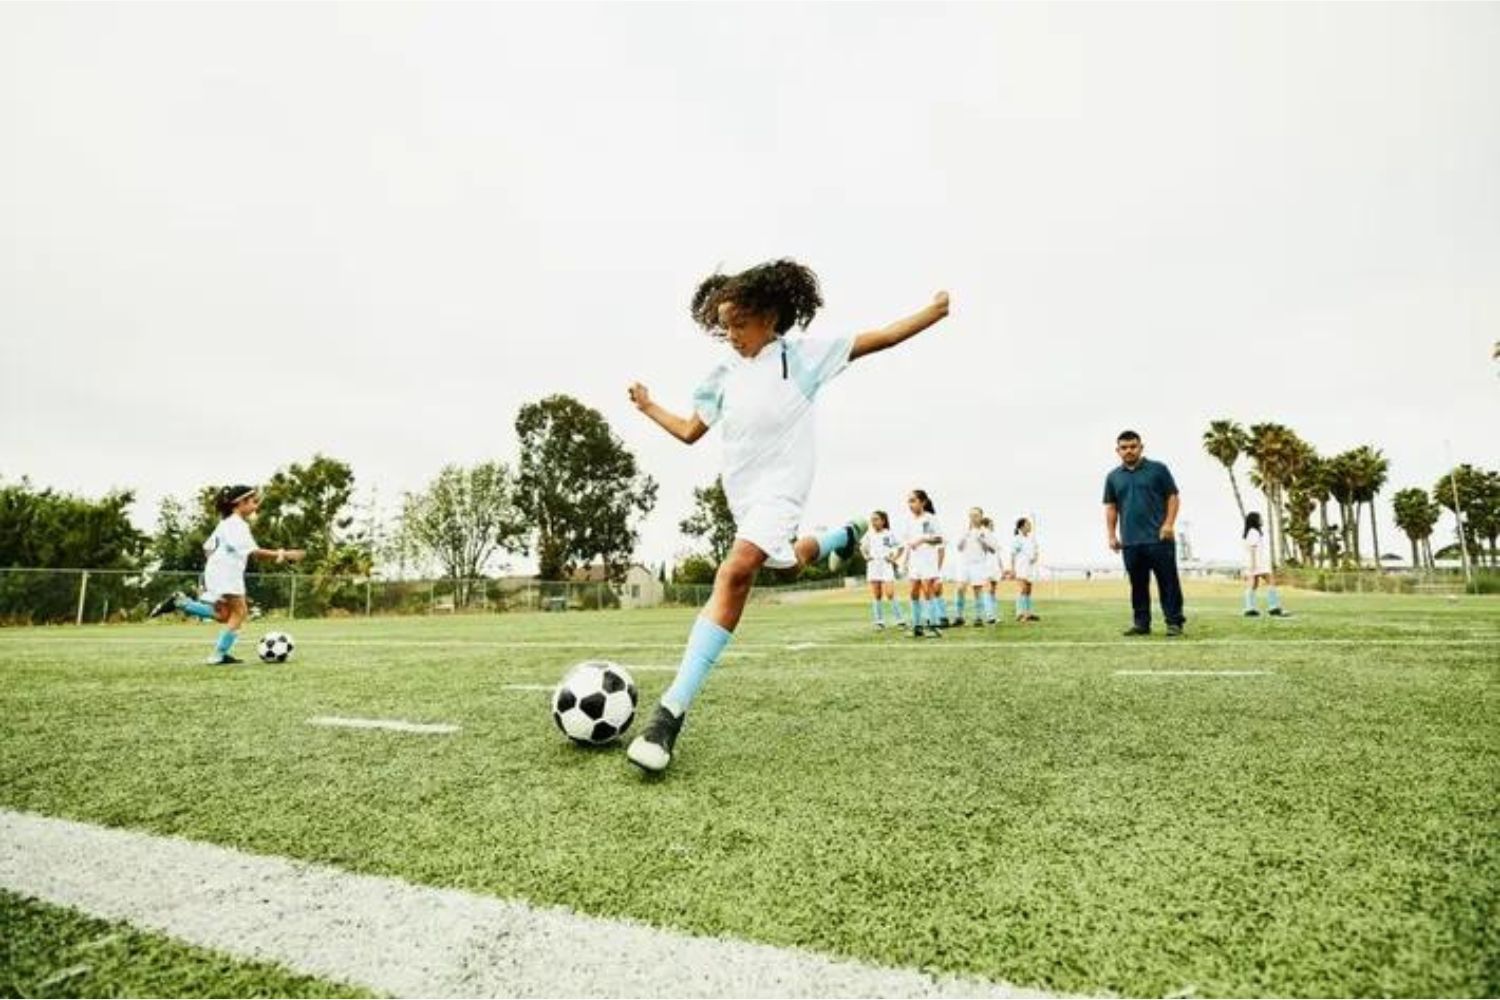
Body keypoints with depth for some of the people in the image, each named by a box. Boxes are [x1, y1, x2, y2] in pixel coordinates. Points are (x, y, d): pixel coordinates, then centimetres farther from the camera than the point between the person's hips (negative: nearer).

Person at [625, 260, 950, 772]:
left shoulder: (802, 353, 0)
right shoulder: (723, 376, 13)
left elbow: (879, 338, -2)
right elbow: (690, 431, 20)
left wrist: (937, 308, -7)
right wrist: (648, 407, 19)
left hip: (781, 484, -7)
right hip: (742, 489, 7)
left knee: (736, 571, -26)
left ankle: (671, 712, -31)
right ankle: (842, 537, 57)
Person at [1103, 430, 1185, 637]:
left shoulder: (1158, 469, 3)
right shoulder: (1113, 477, 12)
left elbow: (1173, 497, 2)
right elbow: (1110, 507, 14)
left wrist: (1169, 523, -10)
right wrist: (1112, 535, 7)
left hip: (1159, 539, -3)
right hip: (1130, 542, 3)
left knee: (1168, 582, -1)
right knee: (1138, 584, 8)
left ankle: (1174, 622, 6)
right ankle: (1141, 623, 14)